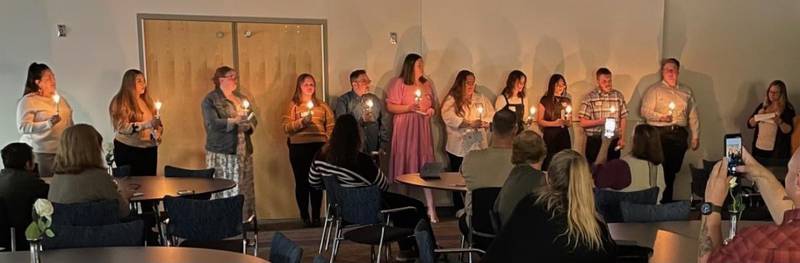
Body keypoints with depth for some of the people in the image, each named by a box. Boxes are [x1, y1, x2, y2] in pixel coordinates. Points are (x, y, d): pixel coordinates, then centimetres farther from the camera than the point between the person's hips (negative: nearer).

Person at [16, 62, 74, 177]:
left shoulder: (60, 99, 16)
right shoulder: (27, 101, -5)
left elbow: (69, 123, 23)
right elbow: (22, 127, -15)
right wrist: (48, 124, -26)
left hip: (63, 151, 6)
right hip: (40, 153, -5)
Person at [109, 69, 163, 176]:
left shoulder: (146, 100, 12)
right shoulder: (120, 102, -9)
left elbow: (154, 121, 23)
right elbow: (122, 127, -20)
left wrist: (157, 134, 1)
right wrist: (148, 124, -29)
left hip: (150, 150, 6)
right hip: (128, 151, -6)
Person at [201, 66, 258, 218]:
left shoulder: (241, 98, 17)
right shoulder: (210, 100, -1)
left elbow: (253, 119, 16)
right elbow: (212, 123, -15)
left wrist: (248, 126, -7)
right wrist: (235, 121, -25)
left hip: (243, 151, 5)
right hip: (221, 152, -5)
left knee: (243, 188, 3)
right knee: (223, 190, -8)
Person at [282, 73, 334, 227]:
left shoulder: (322, 105, 15)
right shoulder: (293, 105, 7)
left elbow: (330, 125, 10)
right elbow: (286, 128, -3)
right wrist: (302, 121, -16)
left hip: (319, 146, 2)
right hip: (299, 147, -2)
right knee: (302, 182, -1)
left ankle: (316, 216, 9)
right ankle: (305, 217, 7)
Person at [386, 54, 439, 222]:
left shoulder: (427, 84, 14)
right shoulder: (398, 83, -3)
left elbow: (434, 105, 23)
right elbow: (390, 107, -8)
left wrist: (432, 110, 2)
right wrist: (409, 108, -16)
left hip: (422, 129, 4)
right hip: (404, 130, -4)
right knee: (405, 166, -2)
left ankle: (431, 209, 2)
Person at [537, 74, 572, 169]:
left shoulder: (567, 101, 12)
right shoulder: (545, 101, -1)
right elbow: (539, 121, -4)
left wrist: (568, 121, -3)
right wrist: (554, 123, -15)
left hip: (564, 136, 4)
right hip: (550, 136, -4)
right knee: (549, 164, -6)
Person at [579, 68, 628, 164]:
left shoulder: (618, 96, 5)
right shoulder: (589, 98, -3)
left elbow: (623, 119, 8)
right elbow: (583, 123, -5)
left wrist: (622, 138, 3)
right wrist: (600, 121, -18)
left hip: (614, 141, 2)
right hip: (594, 141, -2)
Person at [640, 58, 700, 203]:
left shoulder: (686, 92, 18)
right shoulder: (654, 89, 4)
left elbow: (693, 116, 17)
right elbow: (645, 111, -5)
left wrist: (695, 137, 11)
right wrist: (660, 117, -21)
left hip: (680, 135, 4)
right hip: (660, 134, -4)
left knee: (672, 170, 6)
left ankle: (668, 201, 15)